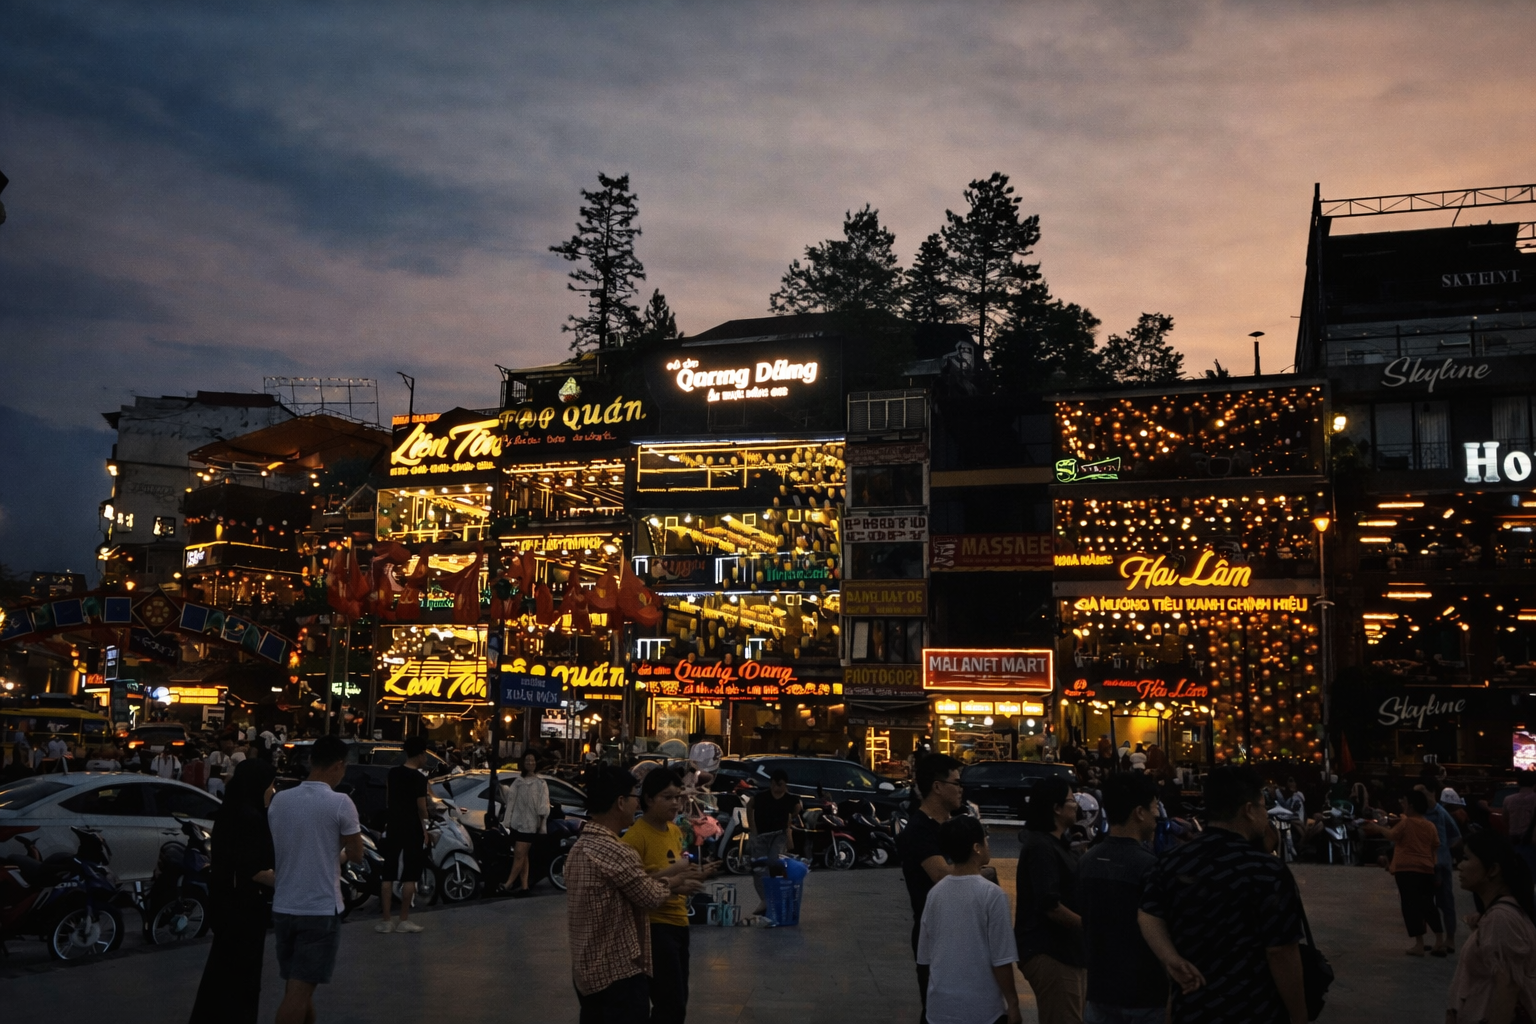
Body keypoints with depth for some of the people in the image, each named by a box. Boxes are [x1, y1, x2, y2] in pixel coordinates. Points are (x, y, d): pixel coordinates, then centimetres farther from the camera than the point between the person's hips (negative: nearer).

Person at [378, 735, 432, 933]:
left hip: (393, 827, 6)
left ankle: (386, 920, 7)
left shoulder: (392, 773, 5)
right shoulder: (419, 778, -13)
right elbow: (421, 807, -12)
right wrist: (425, 829, -2)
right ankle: (404, 920, 5)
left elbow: (388, 800, 12)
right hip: (412, 829, -6)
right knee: (410, 876, 2)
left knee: (388, 874, 7)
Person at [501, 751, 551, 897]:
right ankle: (524, 887, 11)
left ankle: (508, 885, -10)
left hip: (529, 824, -5)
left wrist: (541, 823, -12)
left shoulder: (541, 784, 0)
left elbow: (543, 807, -5)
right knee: (522, 856, 8)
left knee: (519, 855, -9)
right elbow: (510, 799, 7)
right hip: (516, 822, 5)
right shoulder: (518, 781, 13)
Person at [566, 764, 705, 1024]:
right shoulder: (613, 851, -23)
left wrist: (672, 883, 8)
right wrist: (671, 883, 6)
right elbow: (650, 896, -13)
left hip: (587, 971, 10)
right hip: (619, 973, -10)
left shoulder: (580, 847, 9)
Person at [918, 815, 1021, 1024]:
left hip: (940, 1006, 5)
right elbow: (1001, 960, -12)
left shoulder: (935, 893, 3)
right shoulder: (991, 894, -13)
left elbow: (925, 955, 9)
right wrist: (1012, 1003, -1)